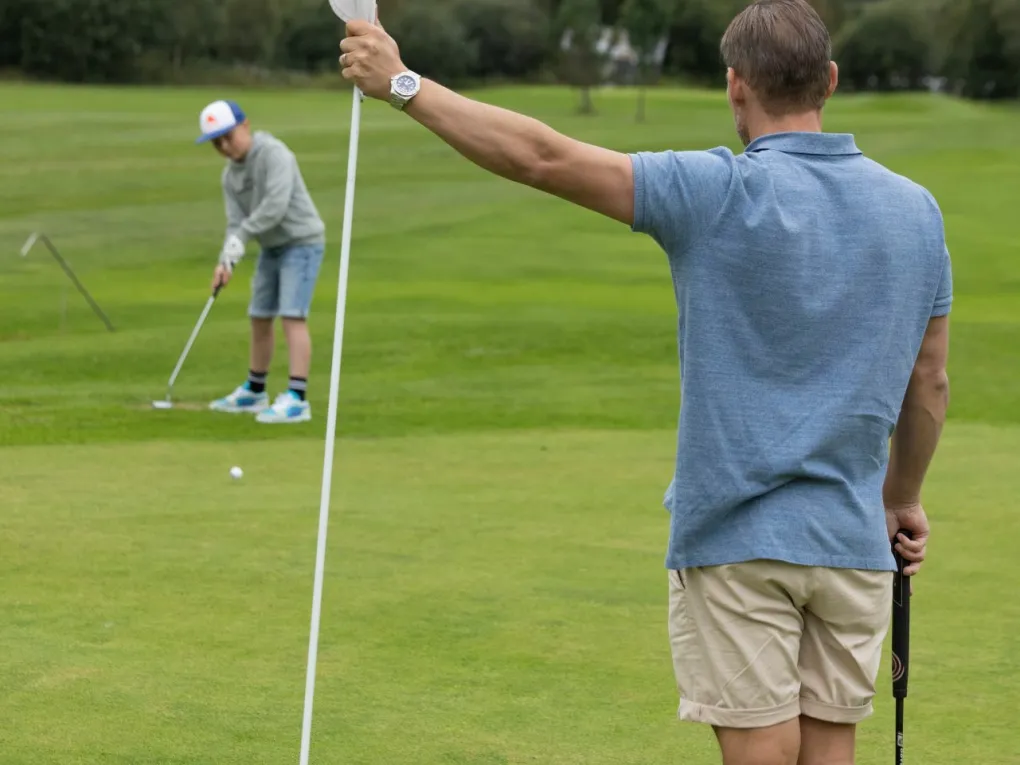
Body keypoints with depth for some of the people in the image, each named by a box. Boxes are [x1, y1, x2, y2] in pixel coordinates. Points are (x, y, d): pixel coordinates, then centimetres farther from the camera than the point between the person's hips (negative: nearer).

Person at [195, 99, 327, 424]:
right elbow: (236, 223, 0)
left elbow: (276, 205, -28)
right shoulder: (230, 175, 5)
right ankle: (254, 392, 29)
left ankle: (297, 399, -21)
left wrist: (242, 237, -26)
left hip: (301, 242, -9)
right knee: (259, 317, 14)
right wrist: (226, 262, -17)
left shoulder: (274, 153, -18)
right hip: (272, 248, 9)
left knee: (292, 315, -17)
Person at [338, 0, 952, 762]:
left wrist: (402, 84, -5)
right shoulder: (915, 209, 1)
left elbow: (541, 157, -14)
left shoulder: (720, 193, -13)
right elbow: (929, 383, 10)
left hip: (735, 537, -4)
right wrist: (904, 498, 26)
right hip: (853, 538, 4)